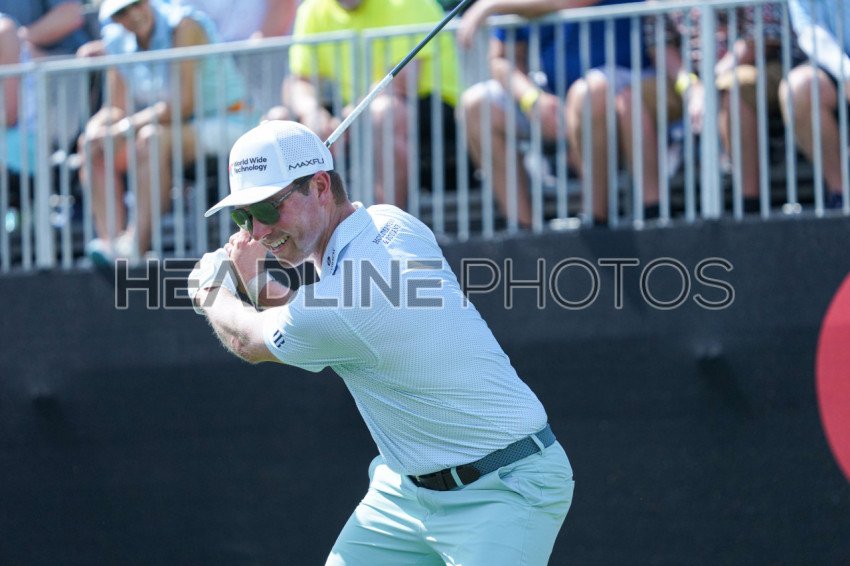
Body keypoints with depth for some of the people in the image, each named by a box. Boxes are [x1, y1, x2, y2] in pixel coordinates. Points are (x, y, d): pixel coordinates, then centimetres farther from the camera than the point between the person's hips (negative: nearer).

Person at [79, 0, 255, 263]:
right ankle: (110, 241, -20)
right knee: (99, 152, -10)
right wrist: (95, 132, -18)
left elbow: (185, 103, -25)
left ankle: (135, 245, -37)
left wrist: (124, 129, -26)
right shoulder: (117, 41, 3)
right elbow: (117, 110, 5)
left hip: (223, 125, -8)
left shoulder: (184, 25, -19)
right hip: (170, 128, 8)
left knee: (153, 138, -34)